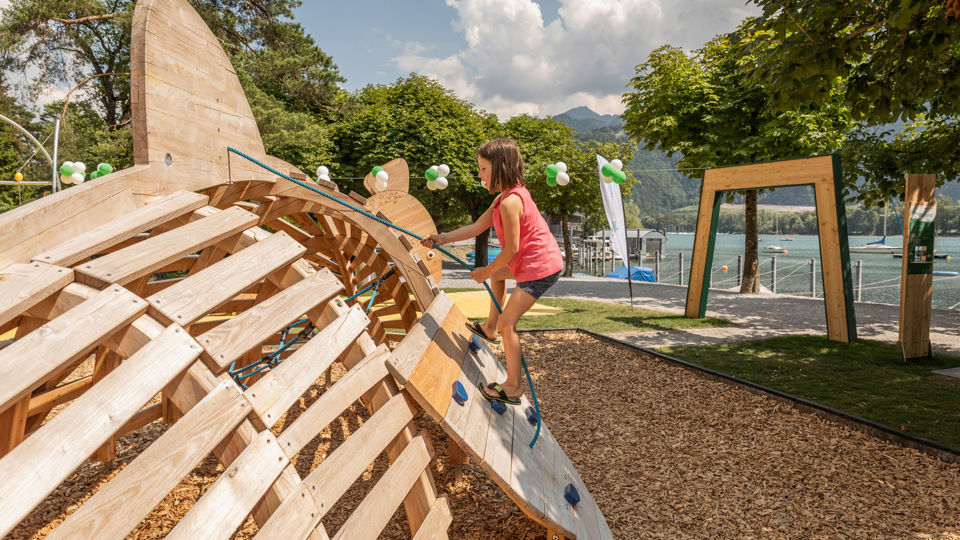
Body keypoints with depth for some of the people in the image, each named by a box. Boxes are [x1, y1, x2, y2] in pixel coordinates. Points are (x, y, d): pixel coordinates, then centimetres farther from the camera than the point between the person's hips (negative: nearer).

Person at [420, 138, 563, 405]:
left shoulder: (510, 202, -23)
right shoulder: (504, 198, 9)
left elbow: (512, 248, -23)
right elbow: (476, 227, 12)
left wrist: (486, 271, -9)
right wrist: (441, 238, 8)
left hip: (540, 268, -11)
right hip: (536, 261, 11)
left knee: (507, 322, -9)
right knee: (497, 274, 33)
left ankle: (513, 387, -1)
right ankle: (490, 328, 42)